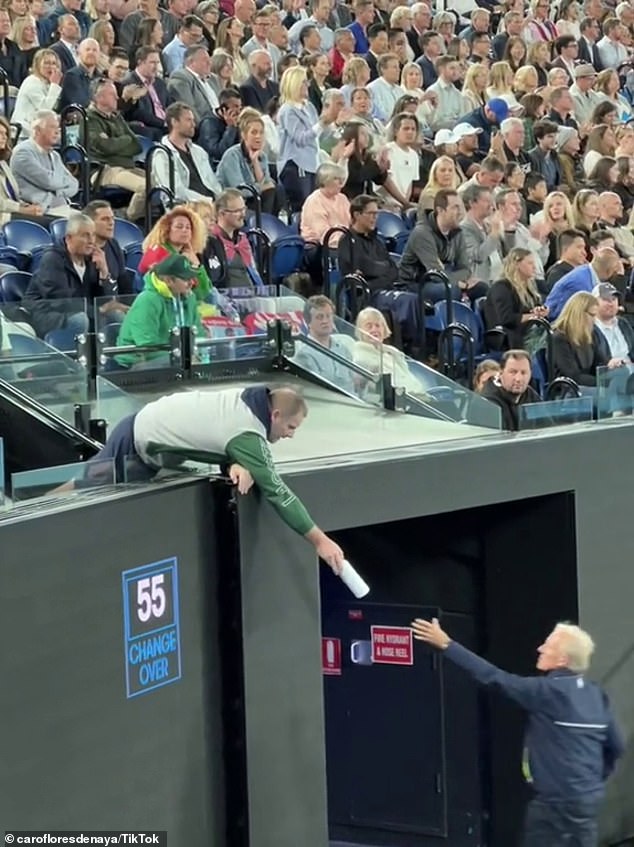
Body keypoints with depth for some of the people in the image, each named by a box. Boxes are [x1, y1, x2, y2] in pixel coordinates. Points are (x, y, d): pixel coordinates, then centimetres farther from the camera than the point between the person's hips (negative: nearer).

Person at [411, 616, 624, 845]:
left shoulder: (549, 691, -15)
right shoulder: (596, 695, 6)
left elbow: (496, 679, -18)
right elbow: (617, 746, 10)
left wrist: (446, 645, -18)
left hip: (555, 801, -7)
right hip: (589, 798, 7)